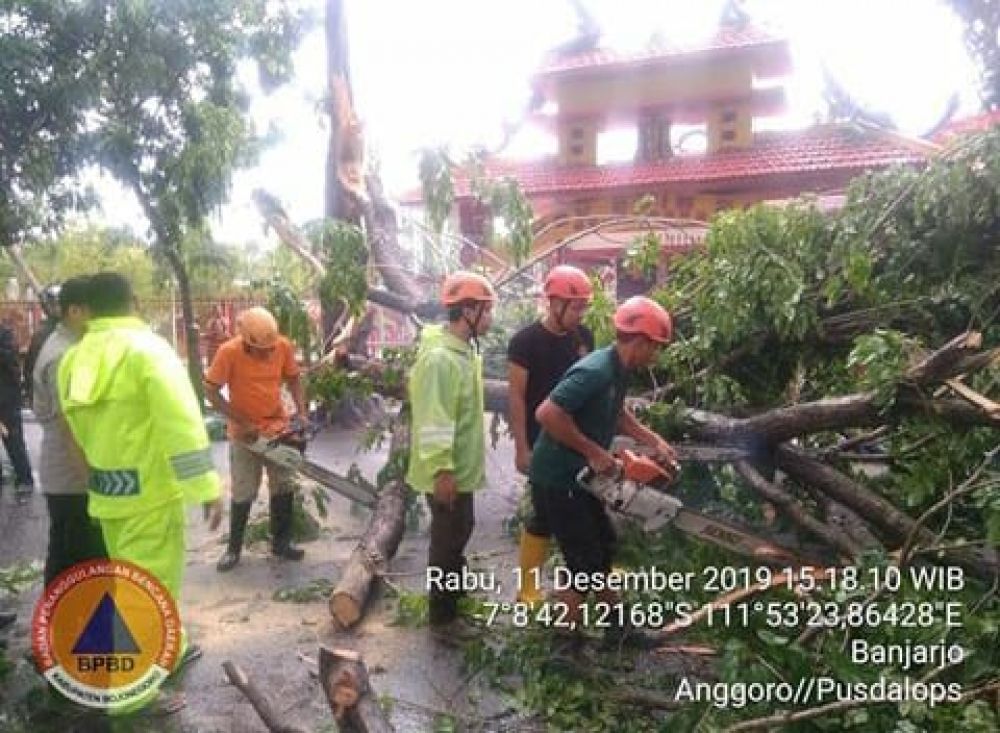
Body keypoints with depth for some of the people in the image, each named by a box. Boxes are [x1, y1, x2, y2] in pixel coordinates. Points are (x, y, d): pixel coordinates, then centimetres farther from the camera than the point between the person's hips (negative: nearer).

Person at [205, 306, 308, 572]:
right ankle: (234, 548, 20)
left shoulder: (284, 346, -13)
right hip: (245, 432, -3)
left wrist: (301, 411, -9)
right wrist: (242, 422, -18)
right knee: (244, 493, 4)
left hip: (278, 426, 3)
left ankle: (281, 543, 23)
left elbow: (293, 379, 3)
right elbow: (211, 391, -15)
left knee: (284, 486, 8)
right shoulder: (229, 352, -22)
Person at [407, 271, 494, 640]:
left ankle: (452, 585, 42)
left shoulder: (464, 350, 8)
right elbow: (432, 422, -27)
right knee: (448, 539, 4)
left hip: (462, 466, 9)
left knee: (459, 531, 23)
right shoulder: (439, 358, -24)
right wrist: (442, 470, -26)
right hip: (448, 471, -9)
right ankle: (442, 617, 20)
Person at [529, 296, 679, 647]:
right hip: (558, 478, -10)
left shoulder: (617, 369, 3)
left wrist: (654, 441, 11)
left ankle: (616, 627, 35)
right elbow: (546, 413, -35)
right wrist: (594, 452, -26)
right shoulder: (595, 372, -27)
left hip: (578, 476, 10)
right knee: (586, 563, -1)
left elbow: (617, 414, 21)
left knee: (603, 547, 19)